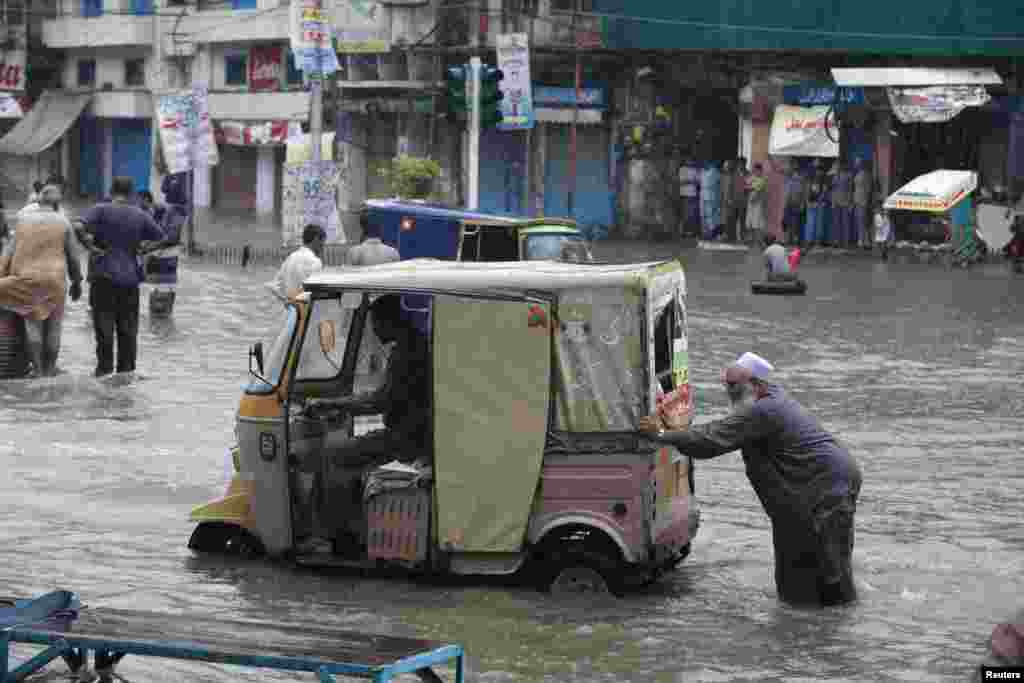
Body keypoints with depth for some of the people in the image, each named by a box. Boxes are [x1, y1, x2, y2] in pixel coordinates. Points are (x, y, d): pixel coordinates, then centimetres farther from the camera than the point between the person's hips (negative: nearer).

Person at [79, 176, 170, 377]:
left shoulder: (101, 210, -3)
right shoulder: (141, 216, 7)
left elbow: (78, 228, -18)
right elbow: (165, 241, 9)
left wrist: (90, 247, -7)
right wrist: (143, 249, 12)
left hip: (104, 277, -3)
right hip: (130, 279, 3)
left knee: (104, 329, -1)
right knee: (128, 330, 9)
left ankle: (104, 370, -4)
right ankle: (126, 371, 11)